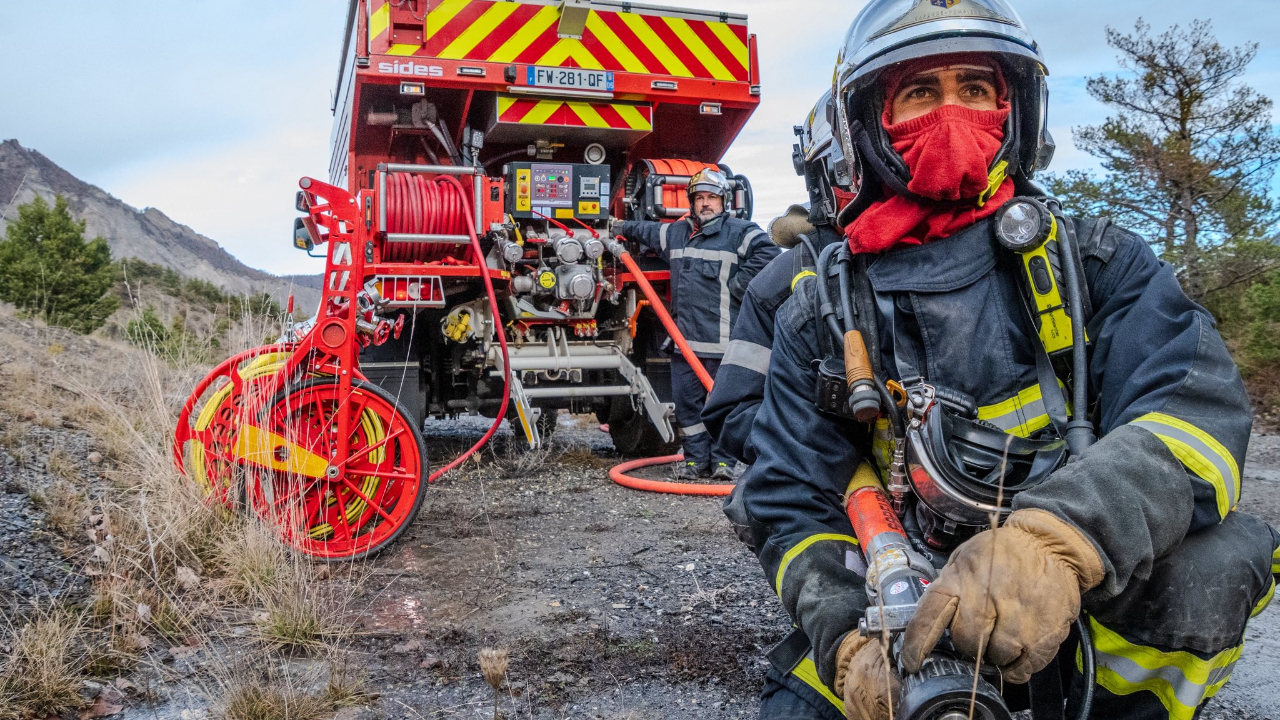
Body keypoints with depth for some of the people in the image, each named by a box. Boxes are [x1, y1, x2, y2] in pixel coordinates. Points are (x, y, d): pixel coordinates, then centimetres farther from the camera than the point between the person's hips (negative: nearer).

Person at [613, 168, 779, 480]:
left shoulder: (740, 232, -3)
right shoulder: (677, 233, 18)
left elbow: (767, 253, -15)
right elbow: (649, 231, 39)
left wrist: (739, 284, -12)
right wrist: (624, 228, 49)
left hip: (722, 337, -6)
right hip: (684, 338, 6)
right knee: (686, 402, 8)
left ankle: (722, 461, 9)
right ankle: (695, 459, 17)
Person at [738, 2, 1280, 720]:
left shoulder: (1098, 262, -1)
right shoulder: (819, 314, 1)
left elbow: (1196, 406, -18)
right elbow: (795, 503, -1)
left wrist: (1054, 539, -39)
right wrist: (847, 637, -23)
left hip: (1091, 601, 0)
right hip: (912, 615, 1)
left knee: (1208, 558, -29)